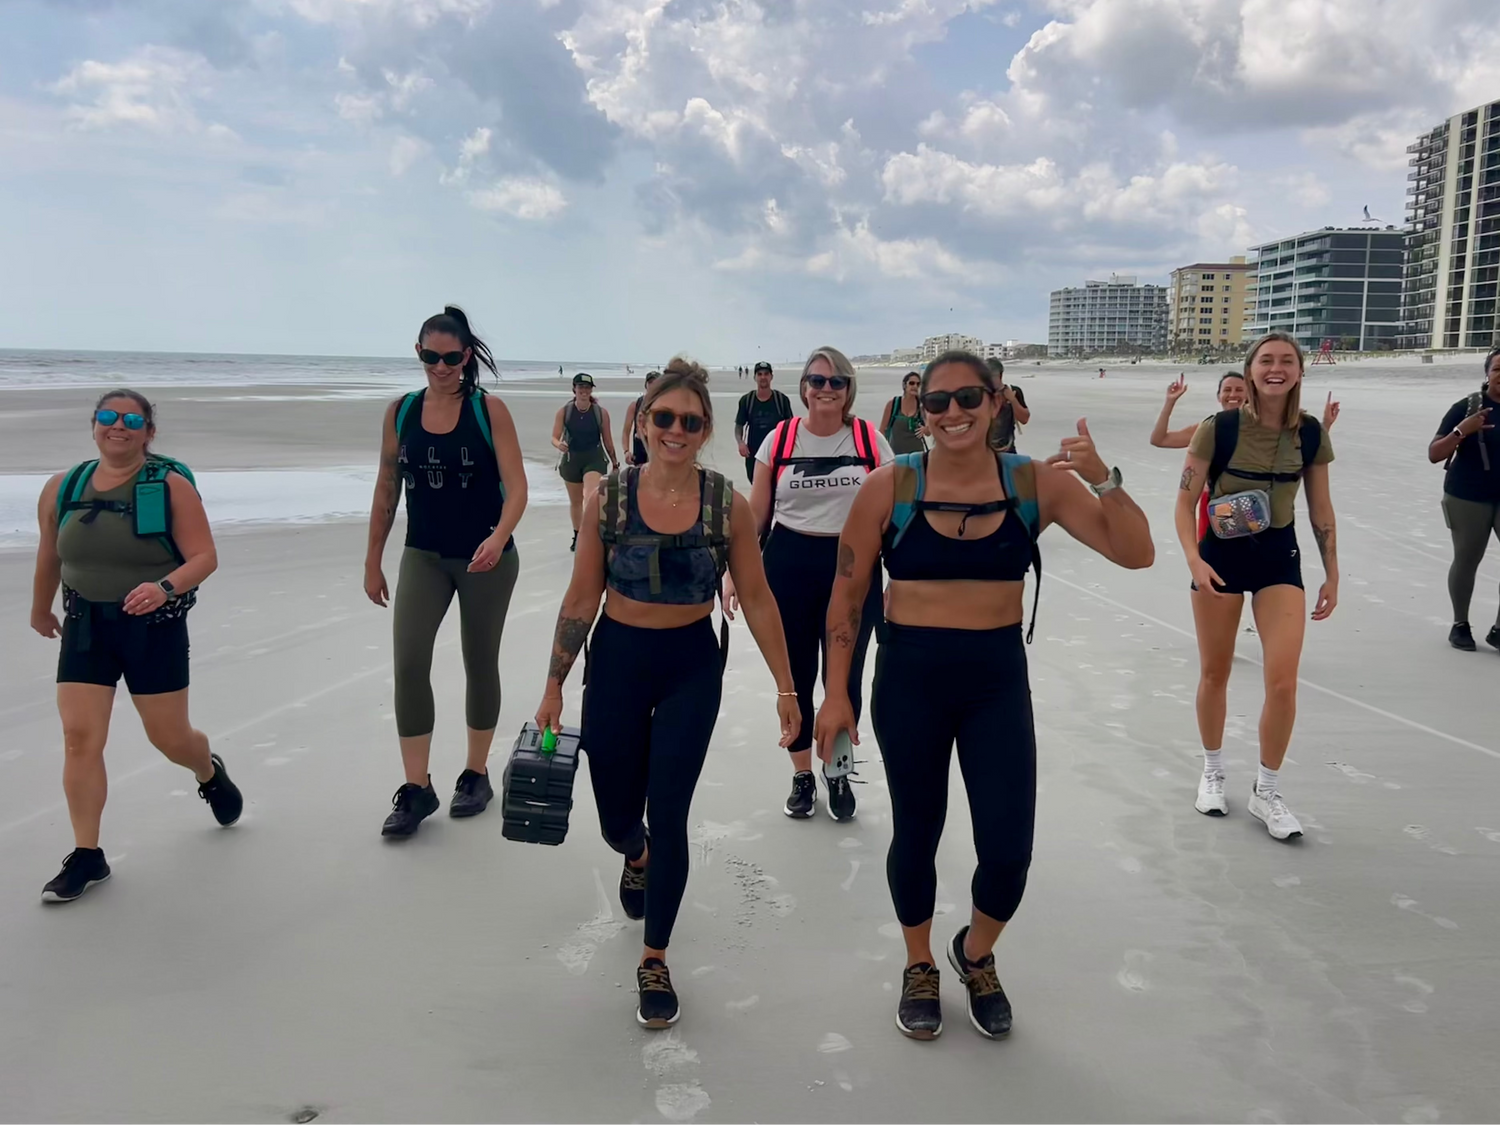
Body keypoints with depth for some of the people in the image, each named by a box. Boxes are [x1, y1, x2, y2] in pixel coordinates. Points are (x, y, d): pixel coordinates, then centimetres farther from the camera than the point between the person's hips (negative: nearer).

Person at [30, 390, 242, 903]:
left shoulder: (171, 486, -9)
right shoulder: (61, 488, 3)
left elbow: (205, 557, -13)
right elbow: (48, 558, 18)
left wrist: (165, 588, -31)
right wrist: (41, 610, 30)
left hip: (155, 629, -3)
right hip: (85, 627, 3)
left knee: (170, 737, 8)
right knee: (79, 738, -5)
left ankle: (211, 774, 43)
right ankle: (86, 855, 8)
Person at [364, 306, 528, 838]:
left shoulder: (489, 411, -8)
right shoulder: (400, 412, 1)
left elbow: (516, 487, -12)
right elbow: (386, 490, 8)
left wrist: (499, 538, -30)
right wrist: (372, 561, 9)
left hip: (486, 558, -2)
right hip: (423, 556, 2)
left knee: (480, 664, 10)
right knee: (408, 663, -11)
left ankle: (476, 774, 27)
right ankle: (416, 788, 0)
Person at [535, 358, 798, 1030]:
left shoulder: (727, 506, -8)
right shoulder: (609, 497, -7)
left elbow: (757, 599, -2)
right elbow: (582, 598, -1)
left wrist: (785, 686, -1)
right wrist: (554, 685, 1)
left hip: (692, 668, -1)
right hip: (617, 661, 1)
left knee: (668, 816, -2)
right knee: (617, 819, 12)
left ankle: (654, 961, 19)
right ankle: (637, 860, 53)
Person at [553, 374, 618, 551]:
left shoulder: (601, 412, -8)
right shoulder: (564, 412, -8)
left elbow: (607, 440, 2)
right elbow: (554, 438, -7)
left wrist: (615, 462, 8)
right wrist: (559, 445, -30)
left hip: (595, 458, -2)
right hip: (571, 459, 2)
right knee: (575, 501, 16)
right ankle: (577, 536, 33)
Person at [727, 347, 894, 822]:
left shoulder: (870, 440, -3)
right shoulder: (779, 440, -1)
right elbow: (756, 516, 3)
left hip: (853, 569, 0)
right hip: (789, 567, 1)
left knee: (844, 678, 9)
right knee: (795, 676, 11)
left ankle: (838, 773, 31)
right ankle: (802, 775, 30)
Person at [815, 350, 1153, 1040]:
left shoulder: (1036, 482, -5)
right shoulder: (890, 487, -9)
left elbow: (1136, 554, -8)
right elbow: (848, 594, -2)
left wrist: (1102, 479, -23)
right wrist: (836, 694, -2)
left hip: (998, 678, 1)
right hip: (910, 676, -1)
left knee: (1008, 848, 0)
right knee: (916, 834, 14)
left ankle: (976, 957, 36)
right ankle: (920, 969, 42)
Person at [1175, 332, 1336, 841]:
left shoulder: (1311, 433, -3)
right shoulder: (1219, 428, -12)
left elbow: (1321, 509, 6)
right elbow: (1185, 500, -9)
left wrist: (1332, 574, 8)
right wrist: (1194, 560, -22)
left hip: (1279, 556, 2)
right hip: (1221, 554, -1)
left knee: (1283, 681, -7)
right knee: (1214, 674, 10)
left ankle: (1266, 792, 12)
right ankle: (1212, 772, 32)